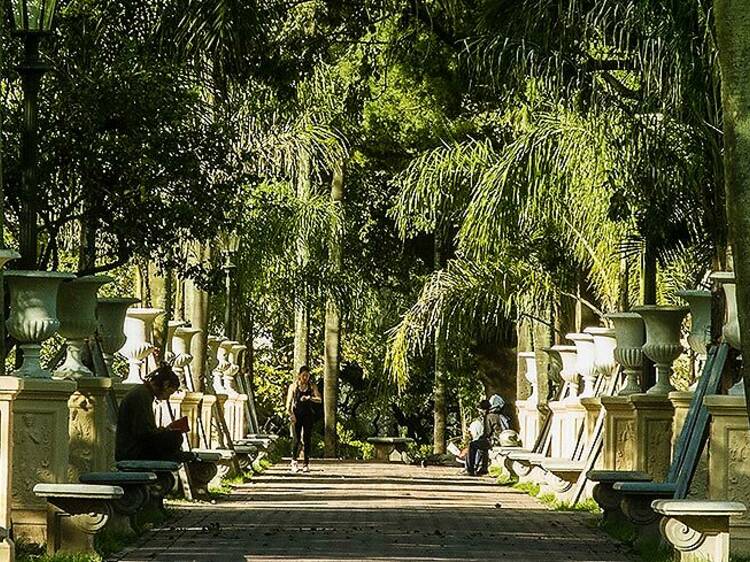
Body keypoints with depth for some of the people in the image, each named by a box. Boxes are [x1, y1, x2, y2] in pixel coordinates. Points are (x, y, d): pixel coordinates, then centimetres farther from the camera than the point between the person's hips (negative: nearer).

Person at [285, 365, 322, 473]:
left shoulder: (312, 386, 6)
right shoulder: (293, 386, 5)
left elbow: (319, 399, -5)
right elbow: (289, 401, 3)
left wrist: (309, 398, -23)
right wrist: (290, 413, -11)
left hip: (308, 415, 1)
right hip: (297, 415, -1)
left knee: (307, 440, 0)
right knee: (296, 439, -6)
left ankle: (306, 464, 5)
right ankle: (294, 461, 10)